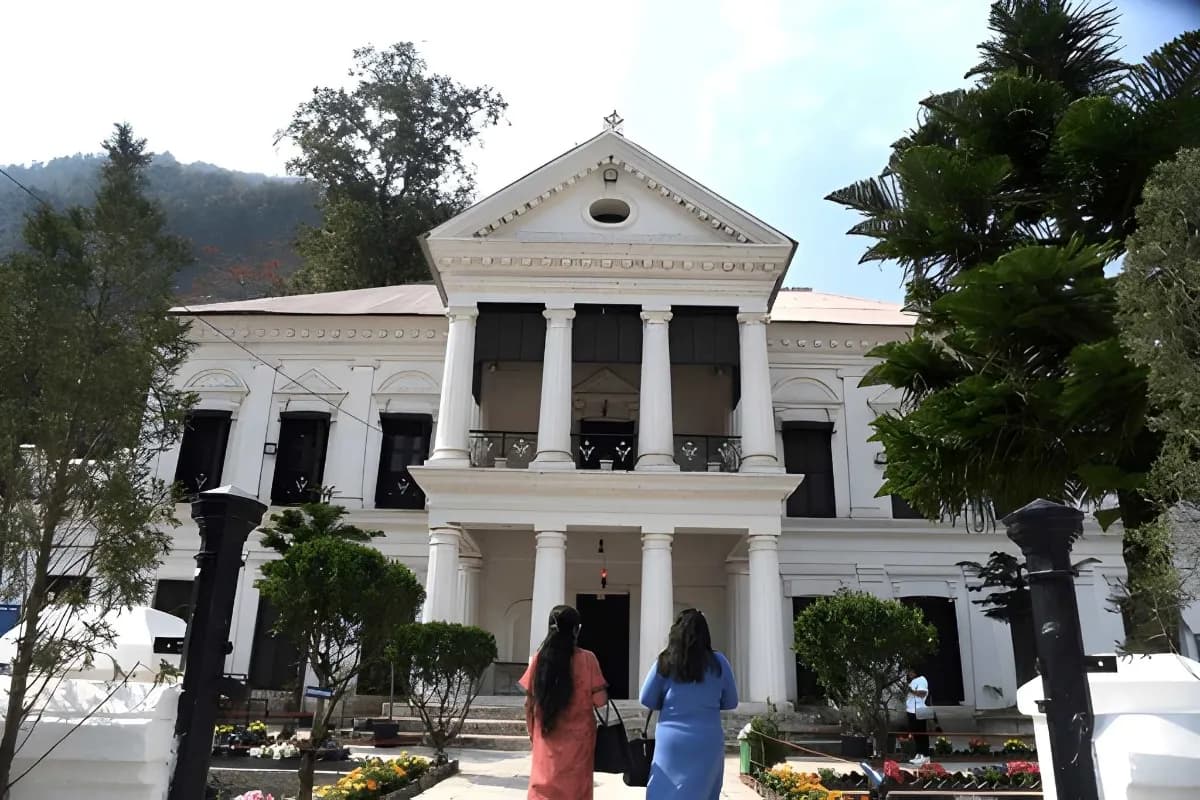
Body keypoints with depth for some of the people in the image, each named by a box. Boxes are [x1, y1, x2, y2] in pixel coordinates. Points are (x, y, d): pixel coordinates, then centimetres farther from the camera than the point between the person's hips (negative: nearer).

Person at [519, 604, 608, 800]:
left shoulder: (538, 659, -1)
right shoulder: (586, 659, -9)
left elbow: (529, 703, 4)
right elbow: (600, 700, -10)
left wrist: (532, 733, 16)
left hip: (547, 739, 2)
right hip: (577, 738, -2)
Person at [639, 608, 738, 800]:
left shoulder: (665, 662, -5)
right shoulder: (718, 662, -3)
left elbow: (647, 700, 1)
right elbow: (730, 702, 7)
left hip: (671, 741, 0)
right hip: (707, 741, 1)